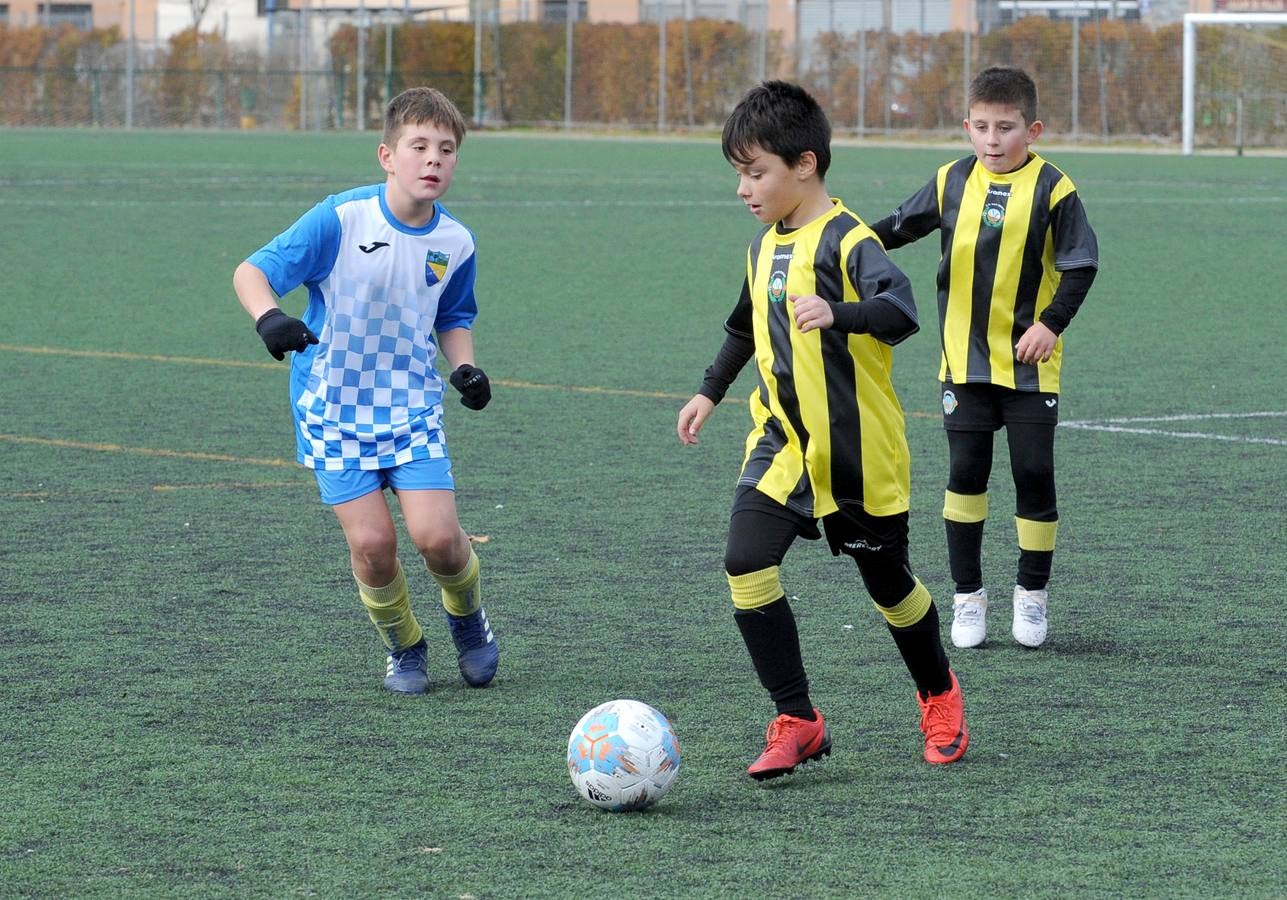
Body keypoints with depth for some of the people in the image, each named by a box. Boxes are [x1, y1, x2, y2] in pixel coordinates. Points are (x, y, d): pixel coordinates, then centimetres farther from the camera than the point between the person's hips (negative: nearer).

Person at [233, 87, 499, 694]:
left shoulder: (455, 244, -3)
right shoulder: (340, 219, -17)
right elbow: (251, 271, -17)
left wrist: (465, 366, -4)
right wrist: (267, 316, -38)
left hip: (413, 409, 2)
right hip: (334, 410, -2)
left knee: (436, 536, -13)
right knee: (371, 541, -11)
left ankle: (467, 616, 21)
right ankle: (403, 648, 17)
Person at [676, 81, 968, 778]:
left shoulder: (845, 240, -17)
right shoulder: (766, 245, 8)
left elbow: (901, 310, -35)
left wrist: (839, 314, -52)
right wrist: (709, 392, 26)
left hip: (856, 452, -6)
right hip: (782, 441, 6)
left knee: (887, 583, 10)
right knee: (746, 564, -13)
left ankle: (938, 695, 37)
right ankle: (797, 720, -6)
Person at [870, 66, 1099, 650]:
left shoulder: (1052, 190, -9)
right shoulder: (952, 182, 2)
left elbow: (1081, 265, -6)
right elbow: (903, 225, 15)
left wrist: (1052, 322, -16)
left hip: (1029, 361, -2)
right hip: (965, 357, 2)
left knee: (1034, 474, 1)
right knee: (965, 473, 1)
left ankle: (1032, 592, 17)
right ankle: (968, 594, 12)